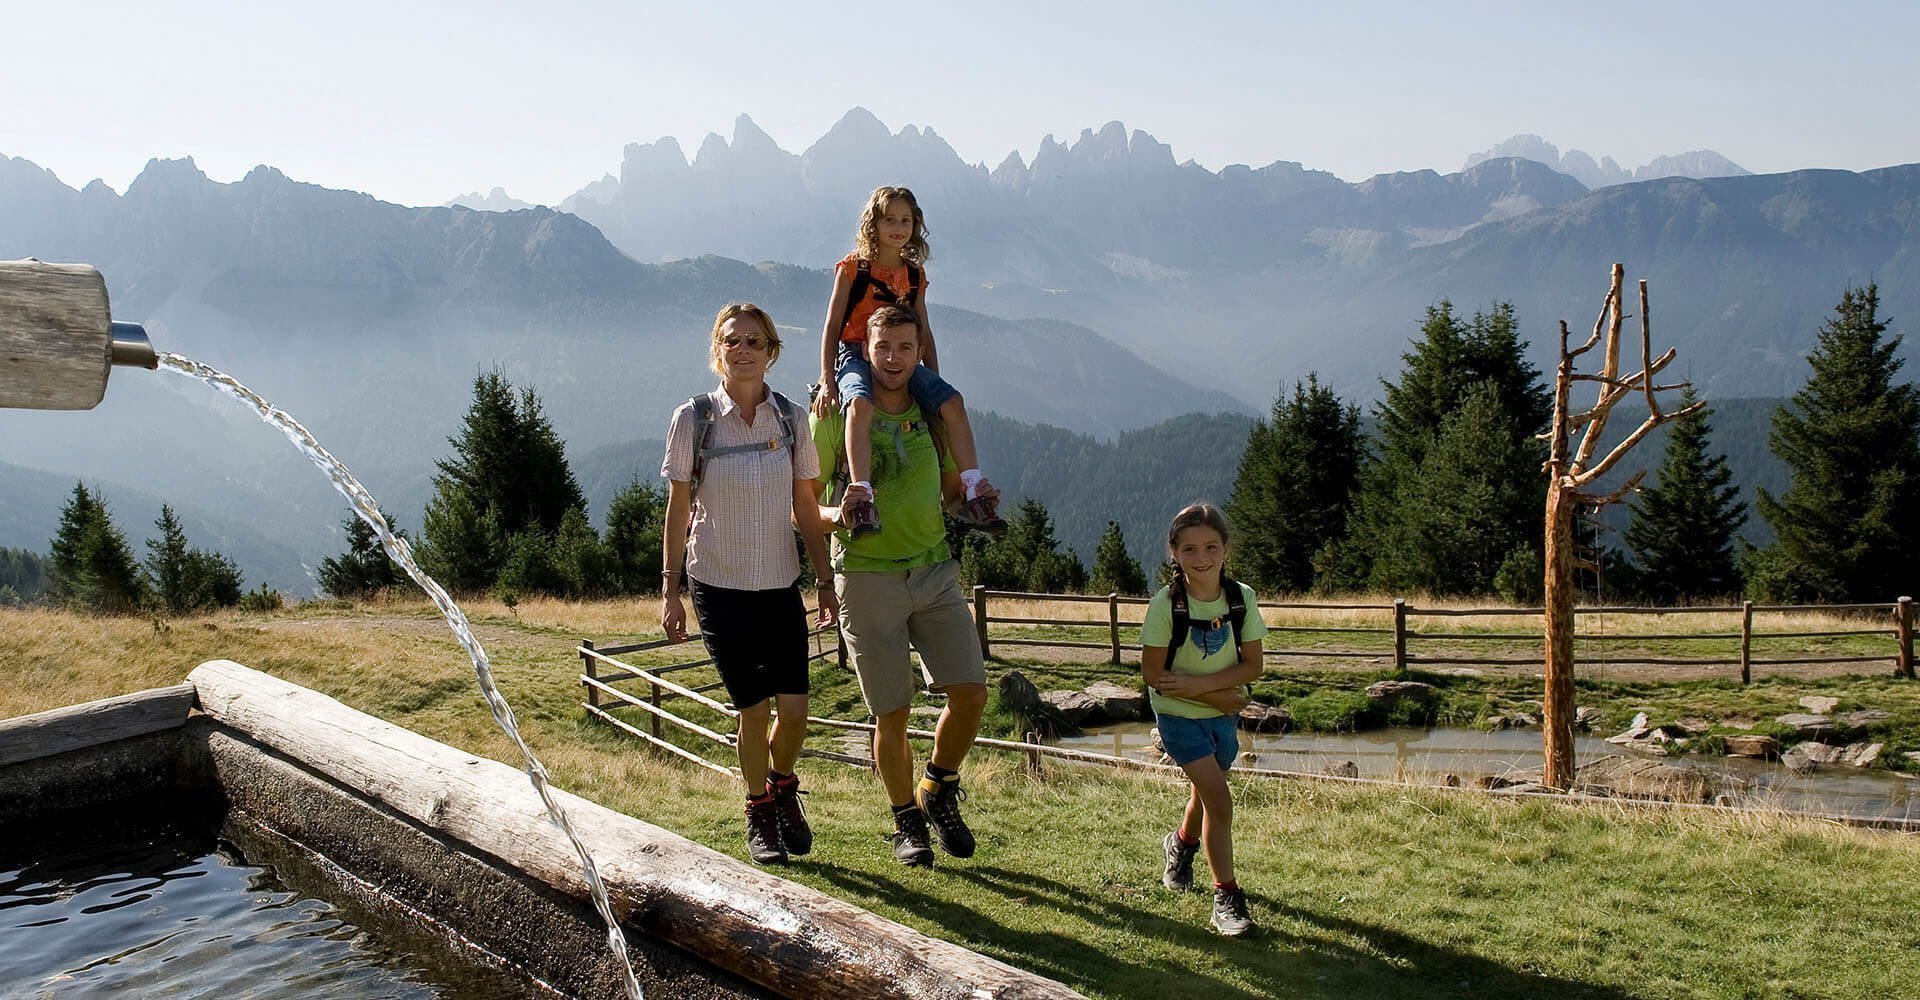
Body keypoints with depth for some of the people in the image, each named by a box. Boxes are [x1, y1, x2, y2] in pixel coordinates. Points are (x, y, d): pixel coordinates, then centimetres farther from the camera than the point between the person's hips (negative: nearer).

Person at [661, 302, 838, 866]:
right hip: (718, 585, -2)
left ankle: (783, 787, 28)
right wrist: (669, 590, -2)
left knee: (795, 706, -4)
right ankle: (758, 816, 24)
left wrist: (826, 582, 6)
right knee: (753, 708, 0)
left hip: (780, 585, 2)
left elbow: (806, 509, 7)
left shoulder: (791, 418, 1)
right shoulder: (693, 418, -5)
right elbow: (677, 509, 0)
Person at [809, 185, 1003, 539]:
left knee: (952, 401, -18)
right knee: (860, 403, -38)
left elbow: (923, 333, 19)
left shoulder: (915, 276, 14)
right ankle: (861, 496, -45)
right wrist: (827, 381, -11)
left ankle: (972, 495, -15)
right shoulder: (853, 267, 0)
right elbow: (832, 326, -2)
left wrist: (934, 385, 12)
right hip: (855, 354, -4)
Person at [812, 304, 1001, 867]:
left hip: (935, 571, 3)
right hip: (867, 576, -3)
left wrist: (977, 498, -2)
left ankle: (938, 792, 21)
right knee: (891, 712, 2)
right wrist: (836, 514, -23)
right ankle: (907, 821, 24)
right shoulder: (837, 418, -3)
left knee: (971, 692, -5)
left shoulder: (933, 414, 9)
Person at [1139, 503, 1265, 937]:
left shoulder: (1241, 597, -12)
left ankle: (1182, 844, 53)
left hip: (1224, 713, 4)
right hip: (1179, 715, -4)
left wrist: (1197, 683, -22)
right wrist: (1221, 696, -18)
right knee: (1219, 799, -15)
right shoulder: (1166, 605, -20)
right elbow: (1154, 673, -17)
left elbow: (1252, 665, -9)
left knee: (1206, 792, 21)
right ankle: (1226, 896, -2)